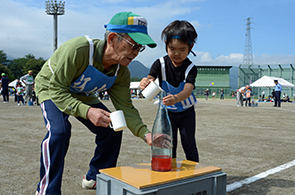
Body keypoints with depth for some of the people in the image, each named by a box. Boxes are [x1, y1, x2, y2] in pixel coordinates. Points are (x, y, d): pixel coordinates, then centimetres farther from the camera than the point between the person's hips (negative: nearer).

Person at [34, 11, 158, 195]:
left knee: (112, 130, -4)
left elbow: (126, 107, -15)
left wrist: (145, 133, -32)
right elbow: (56, 90, -34)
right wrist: (87, 111, -49)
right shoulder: (78, 49, -39)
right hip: (51, 89, -6)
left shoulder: (122, 72, -19)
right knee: (59, 130, -32)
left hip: (82, 95, 6)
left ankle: (94, 178, 16)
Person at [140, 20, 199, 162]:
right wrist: (145, 82, -57)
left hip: (186, 111, -1)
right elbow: (149, 79, -30)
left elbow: (188, 90, -35)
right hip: (167, 111, 1)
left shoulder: (191, 68, -20)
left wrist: (176, 98, -59)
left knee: (189, 144, 3)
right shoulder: (160, 64, -15)